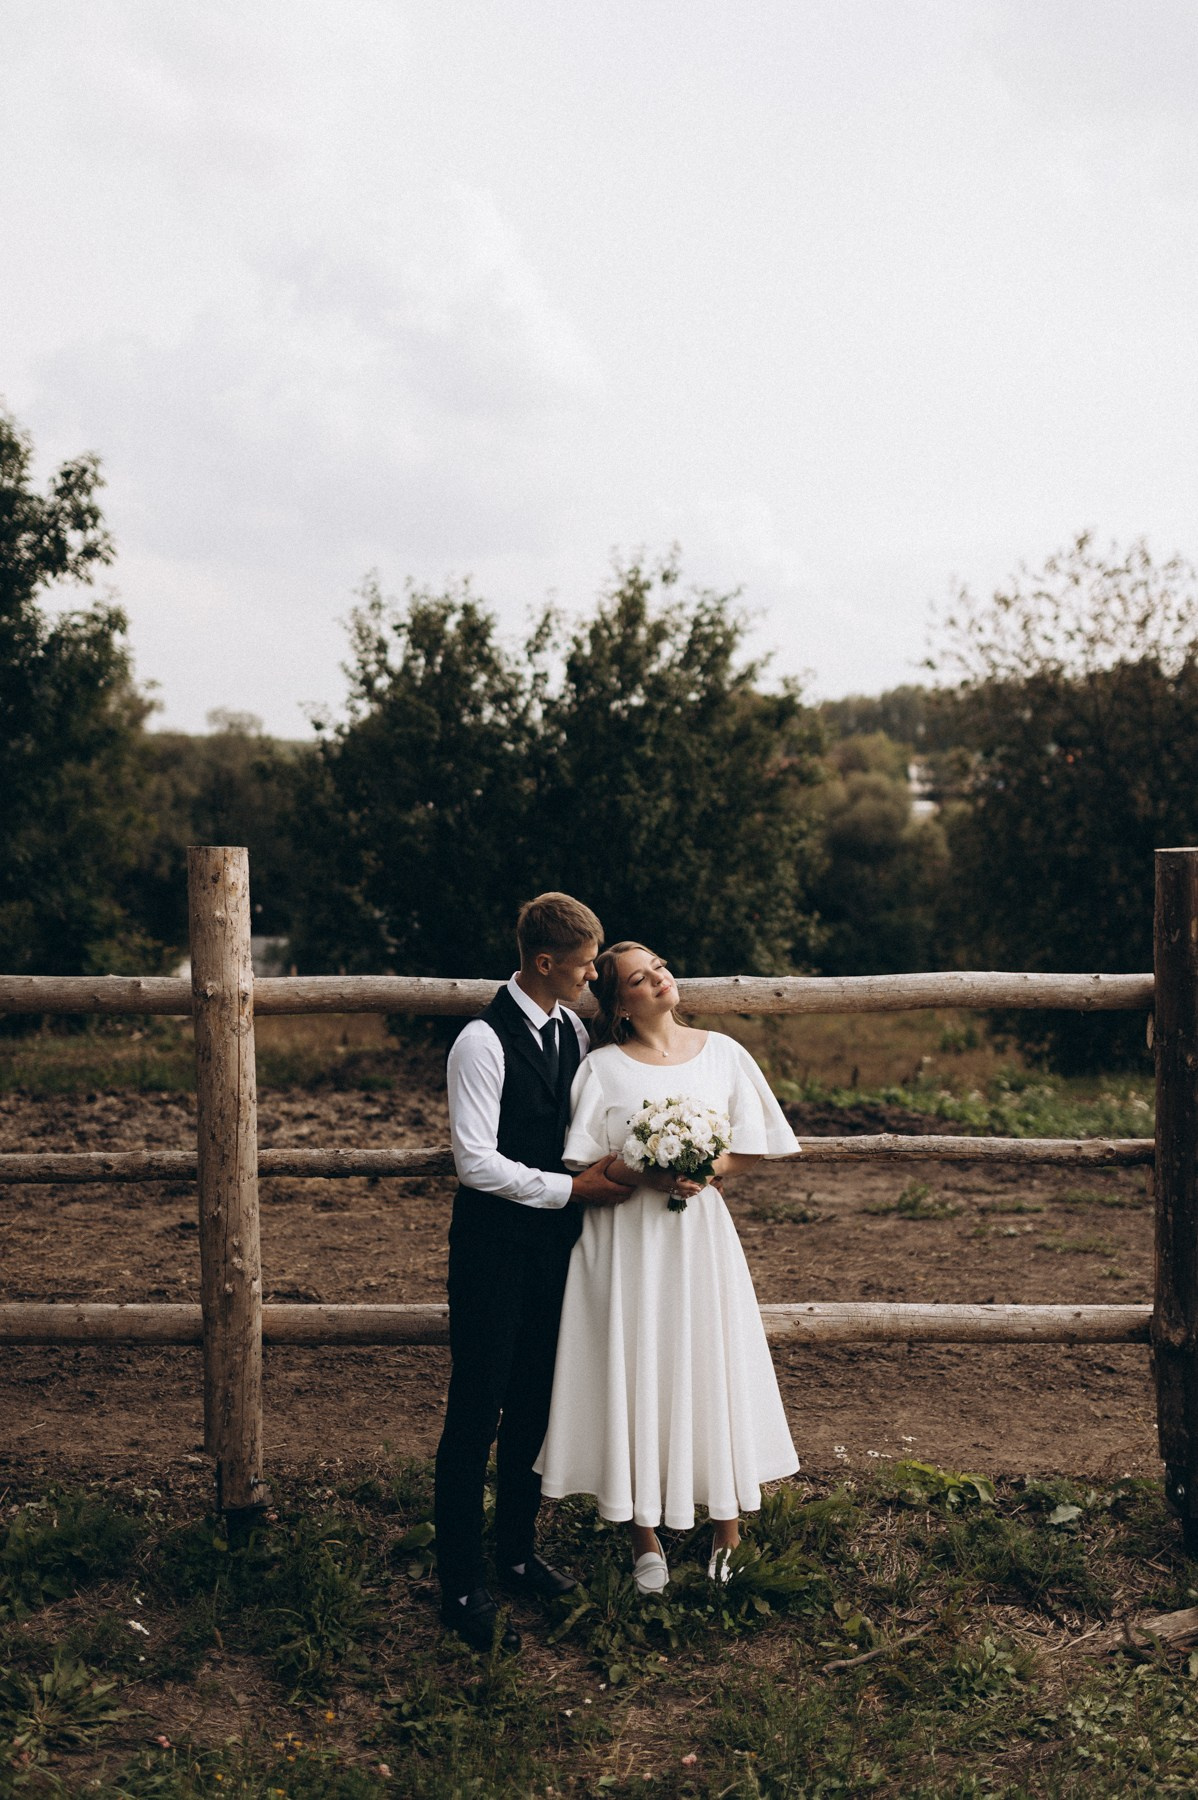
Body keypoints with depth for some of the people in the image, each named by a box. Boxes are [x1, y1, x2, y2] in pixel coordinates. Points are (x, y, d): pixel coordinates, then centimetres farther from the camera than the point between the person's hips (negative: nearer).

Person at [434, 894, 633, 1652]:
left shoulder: (573, 1030, 5)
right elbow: (477, 1162, -21)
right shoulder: (485, 1042, -19)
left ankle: (518, 1550, 34)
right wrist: (574, 1188, -17)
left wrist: (608, 1165, -1)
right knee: (475, 1416, 1)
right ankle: (463, 1585, 13)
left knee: (534, 1407, 18)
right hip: (495, 1249, -7)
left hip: (554, 1245, 7)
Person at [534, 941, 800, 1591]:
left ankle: (727, 1529, 21)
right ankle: (645, 1537, 18)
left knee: (713, 1366, 4)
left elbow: (752, 1146, 7)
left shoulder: (722, 1052, 4)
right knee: (634, 1374, 3)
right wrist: (644, 1175, -17)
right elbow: (582, 1161, -1)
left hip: (700, 1229, 1)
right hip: (626, 1237, -1)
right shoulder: (603, 1067, 0)